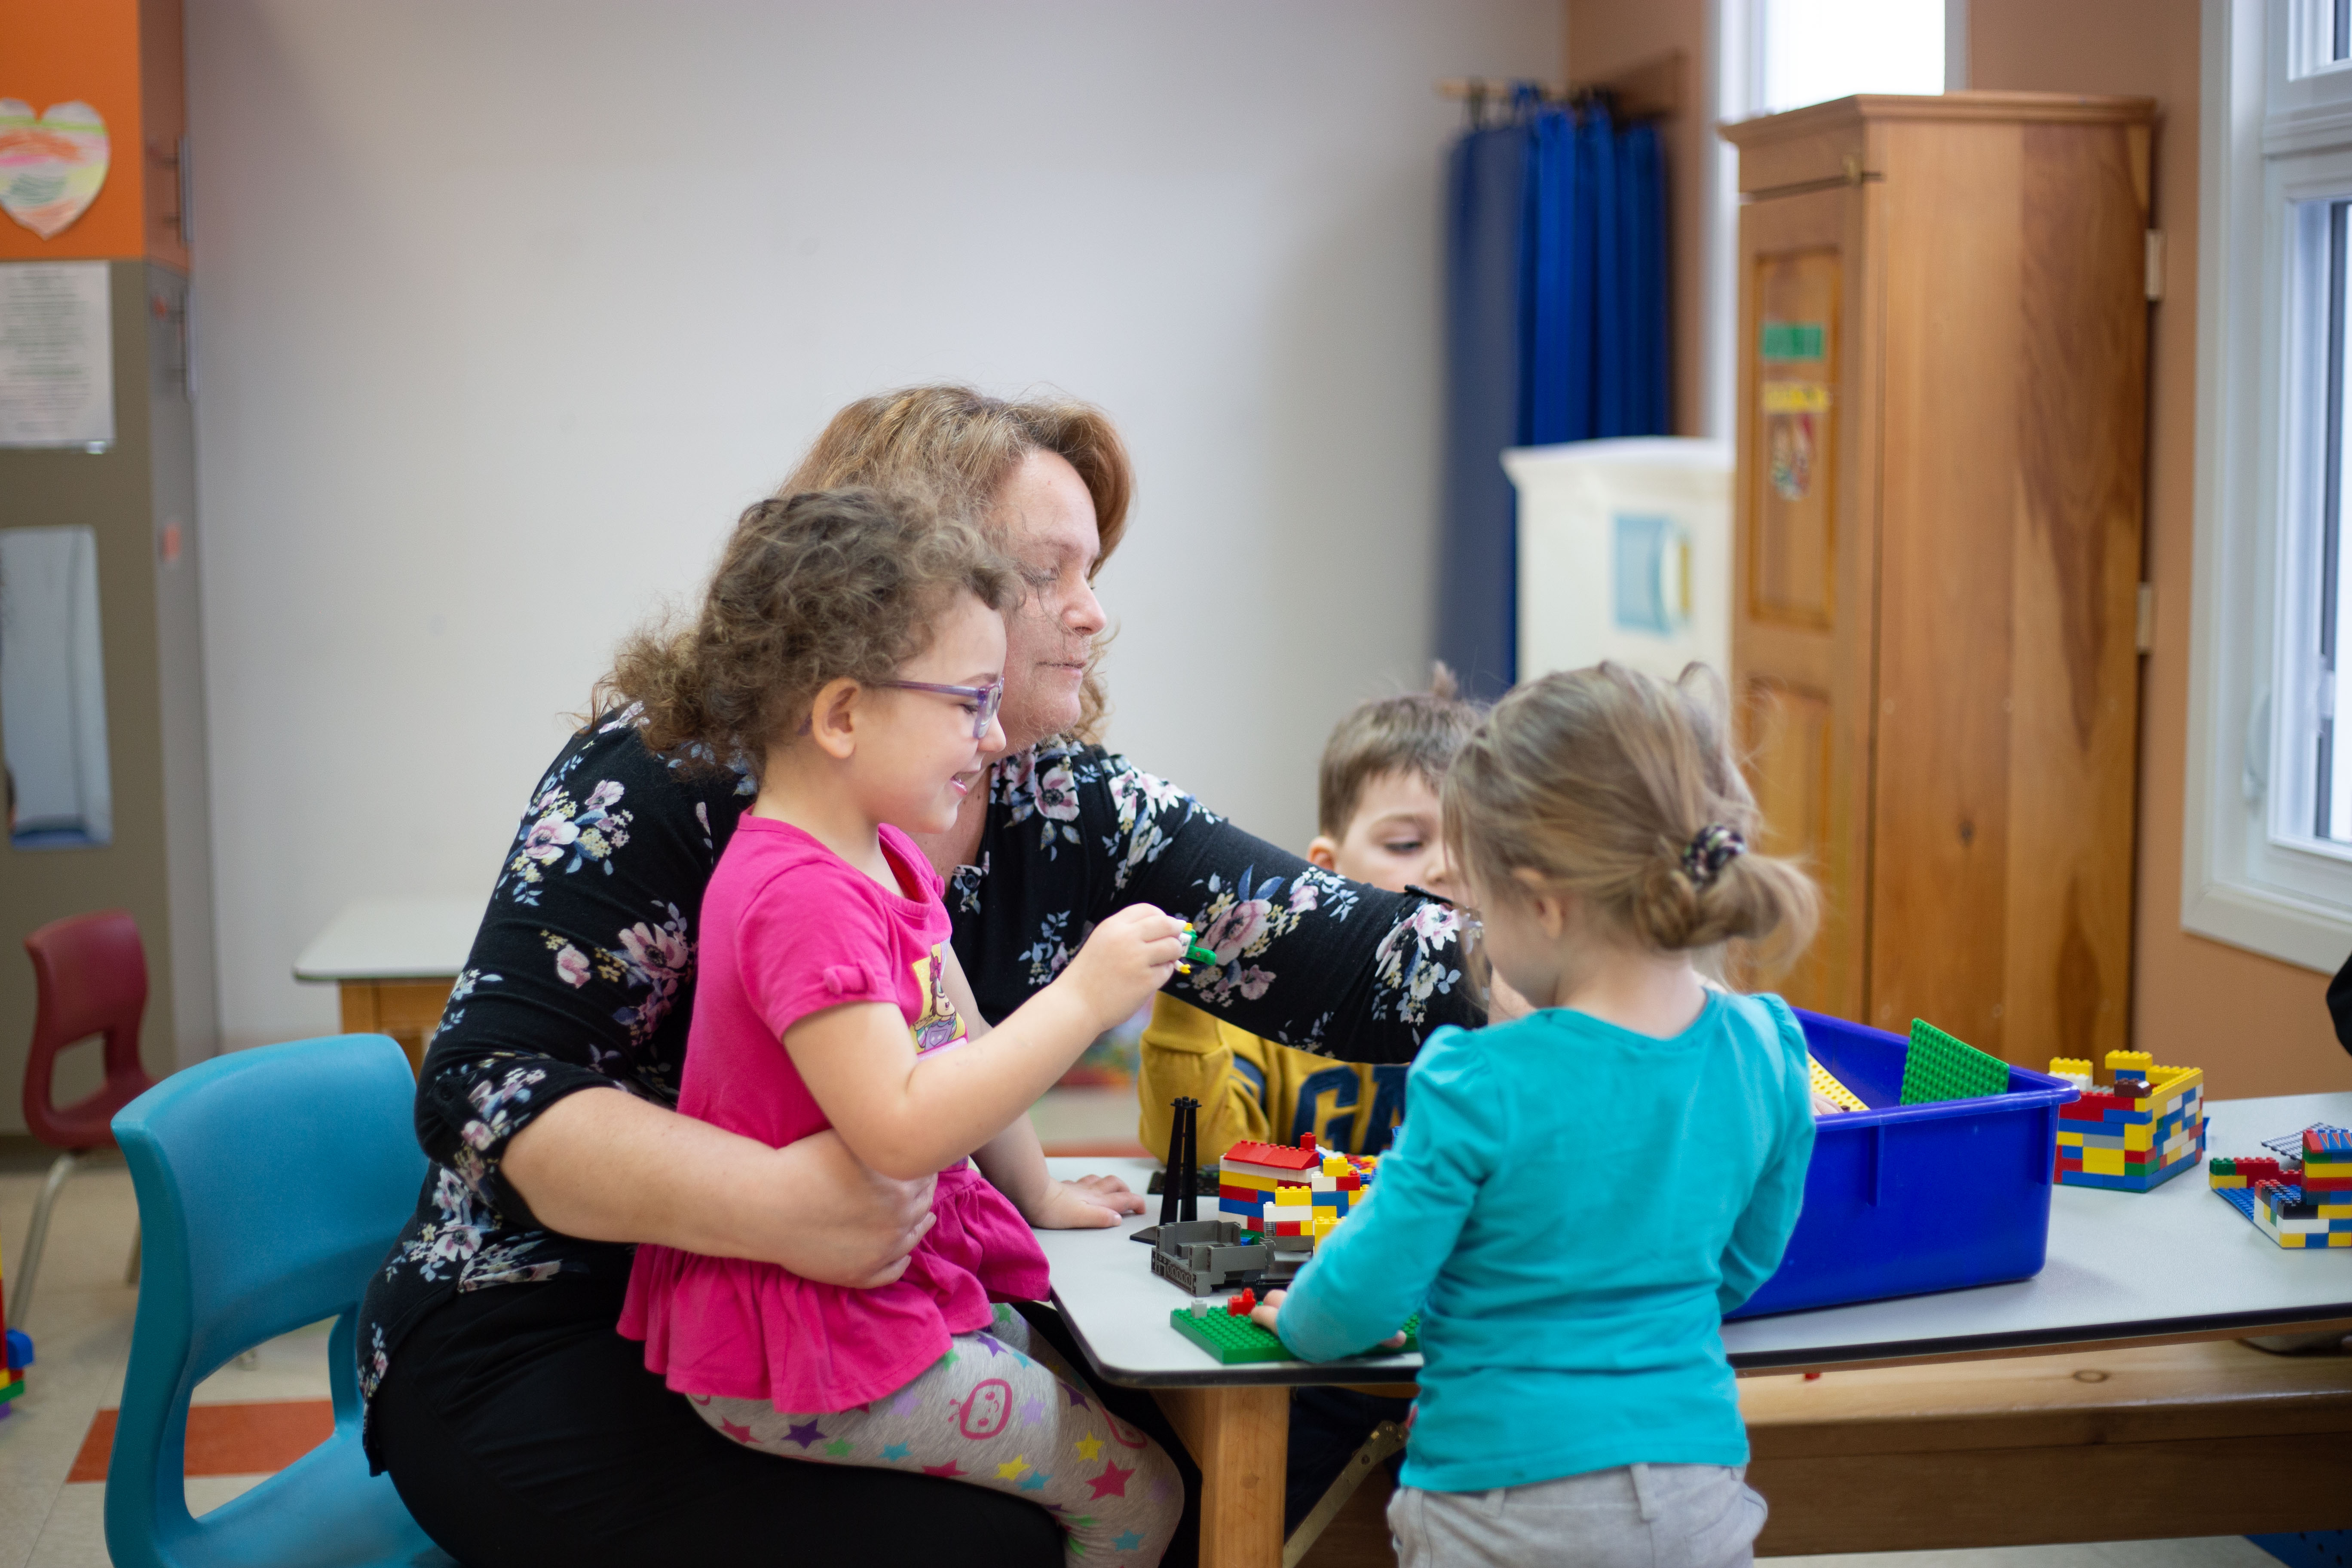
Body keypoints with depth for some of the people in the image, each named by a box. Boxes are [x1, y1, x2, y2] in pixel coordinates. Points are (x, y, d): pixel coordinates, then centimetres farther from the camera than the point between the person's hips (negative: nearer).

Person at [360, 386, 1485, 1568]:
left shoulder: (1067, 807, -1)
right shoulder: (672, 775, -16)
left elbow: (1349, 958, -8)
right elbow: (485, 1083, -22)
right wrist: (771, 1205, -37)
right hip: (553, 1345, -6)